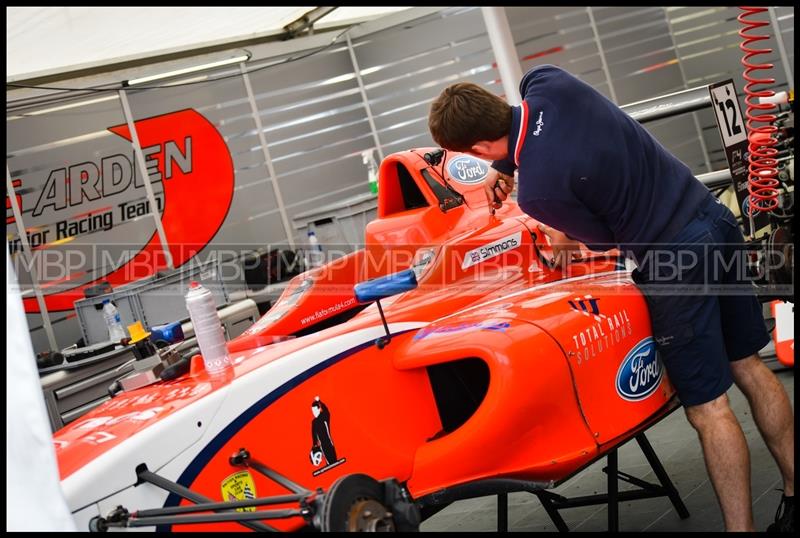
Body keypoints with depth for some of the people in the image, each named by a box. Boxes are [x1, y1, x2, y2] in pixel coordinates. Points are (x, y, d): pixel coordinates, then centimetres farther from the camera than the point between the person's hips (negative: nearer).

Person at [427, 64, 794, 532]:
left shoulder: (537, 191, -23)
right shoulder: (548, 83, -6)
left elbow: (601, 239, -3)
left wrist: (563, 240, 16)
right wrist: (503, 166, 20)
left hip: (674, 260, -9)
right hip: (714, 218, 9)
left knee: (709, 409, 2)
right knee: (748, 366, 19)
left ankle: (741, 525, 13)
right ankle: (793, 495, 33)